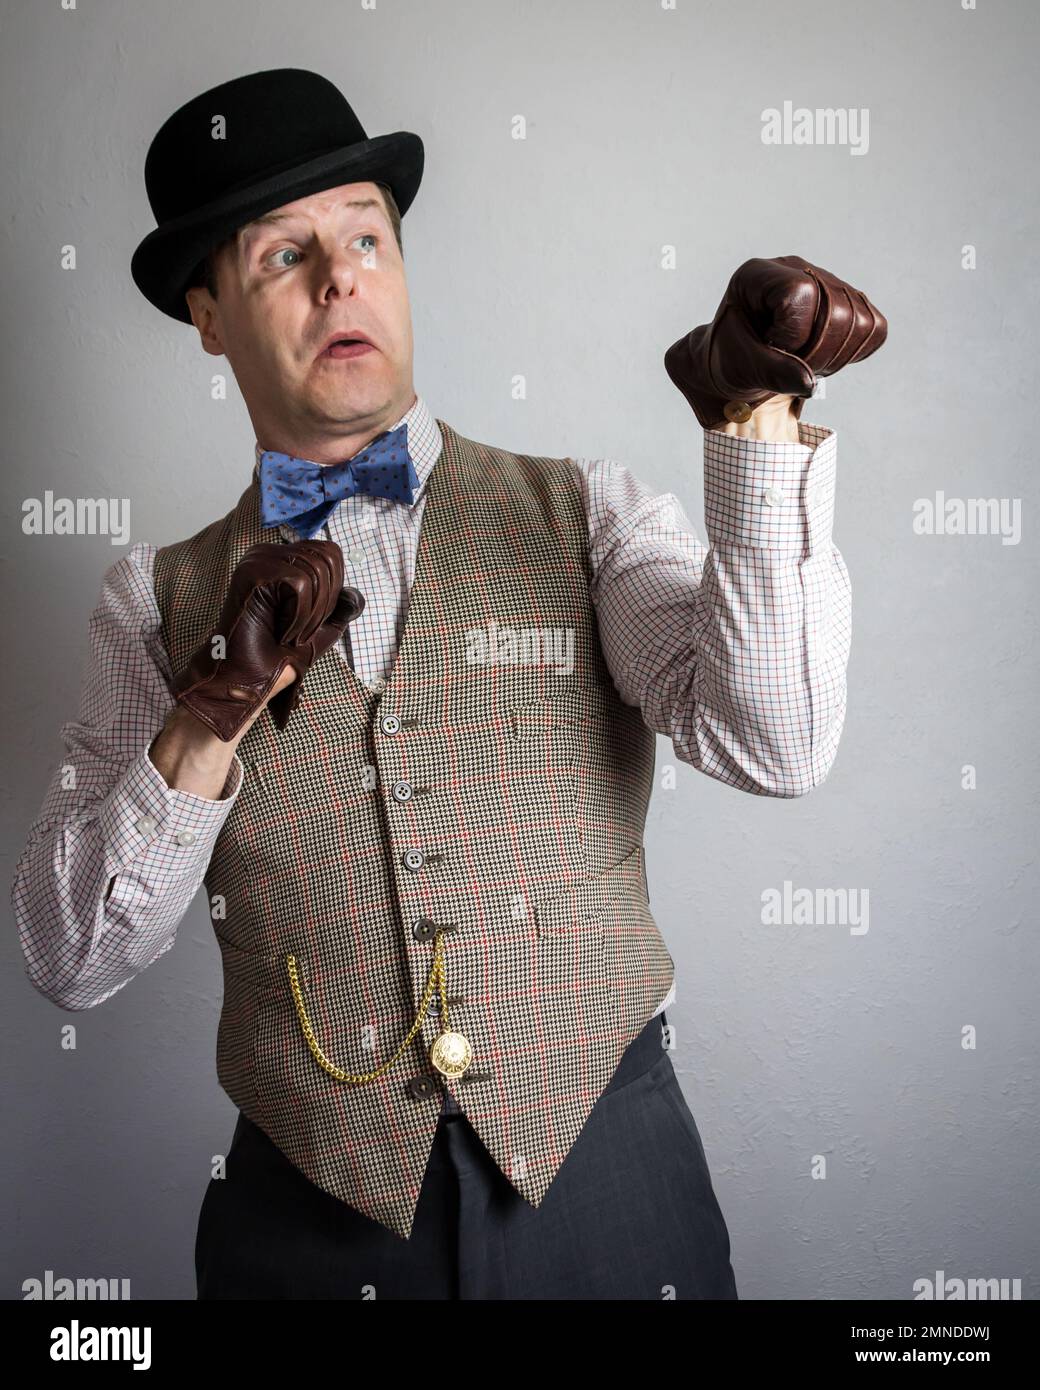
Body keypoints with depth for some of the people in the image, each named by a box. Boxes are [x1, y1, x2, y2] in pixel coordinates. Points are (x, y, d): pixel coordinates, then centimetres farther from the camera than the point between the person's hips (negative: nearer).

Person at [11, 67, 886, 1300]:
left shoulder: (589, 518, -1)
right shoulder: (159, 602, 2)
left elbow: (769, 747, -16)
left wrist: (758, 405, -23)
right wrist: (211, 713, -16)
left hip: (605, 1188, 0)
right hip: (313, 1213, 1)